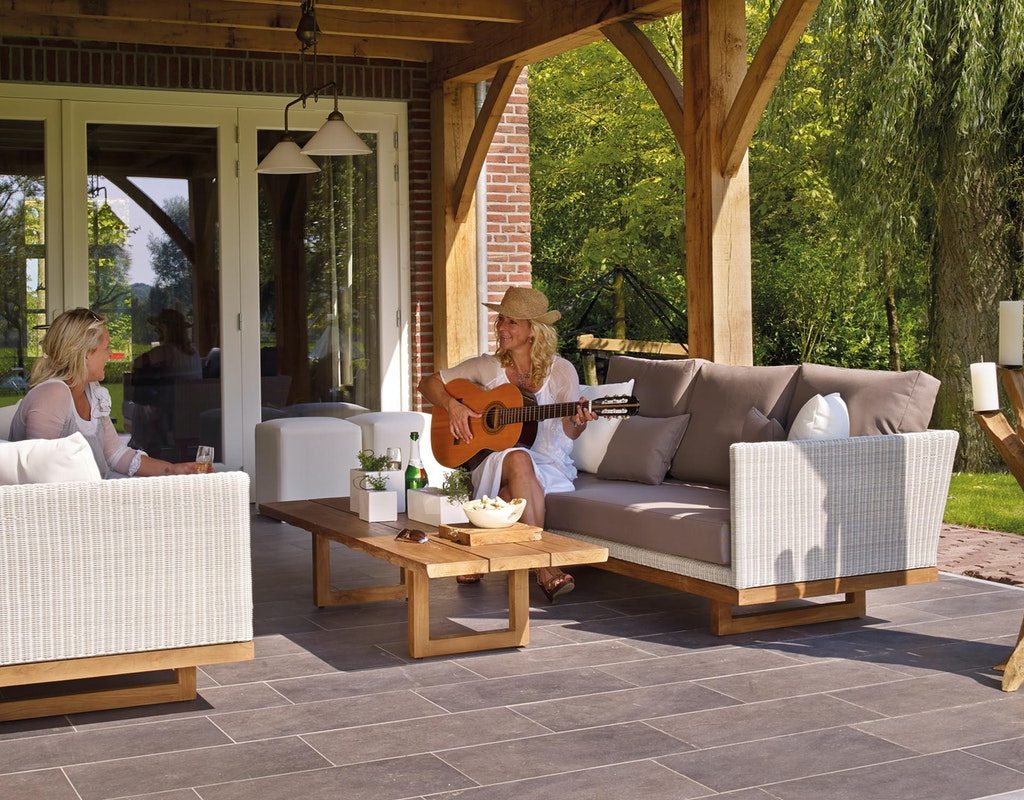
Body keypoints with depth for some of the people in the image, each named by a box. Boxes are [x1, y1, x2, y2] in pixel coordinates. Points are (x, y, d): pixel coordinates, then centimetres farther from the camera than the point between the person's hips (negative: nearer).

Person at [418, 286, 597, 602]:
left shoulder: (560, 370, 1)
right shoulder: (488, 366, 6)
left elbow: (570, 432, -7)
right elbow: (428, 383, 11)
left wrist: (578, 422, -31)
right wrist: (452, 405, -9)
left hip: (550, 467, -1)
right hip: (493, 462, 1)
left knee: (511, 492, -38)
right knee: (517, 459, -37)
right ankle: (544, 569, -43)